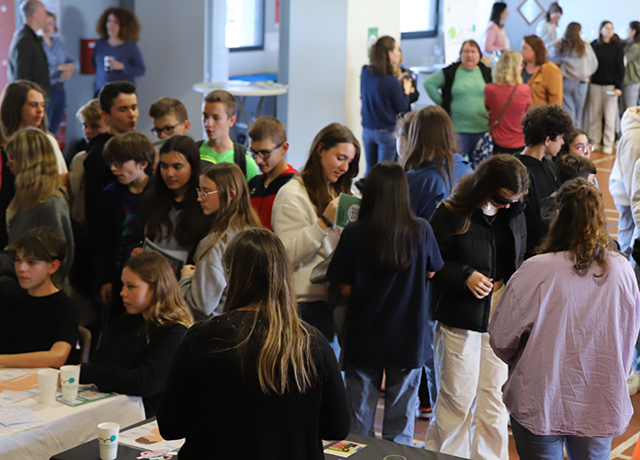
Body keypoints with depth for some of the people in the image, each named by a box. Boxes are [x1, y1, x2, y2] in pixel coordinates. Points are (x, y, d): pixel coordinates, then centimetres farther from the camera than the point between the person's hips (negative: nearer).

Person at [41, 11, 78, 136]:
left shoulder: (58, 42, 14)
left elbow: (74, 62, 10)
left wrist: (68, 70, -13)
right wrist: (61, 67, -17)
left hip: (59, 90, 7)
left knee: (54, 130, 11)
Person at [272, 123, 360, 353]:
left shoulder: (339, 193, 19)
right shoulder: (293, 194, -6)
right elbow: (287, 255, -16)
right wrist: (325, 221, -20)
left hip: (335, 297, 7)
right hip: (308, 303, -7)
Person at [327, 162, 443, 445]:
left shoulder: (354, 233, -13)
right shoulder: (421, 231, -10)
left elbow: (345, 289, -7)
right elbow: (430, 272, 7)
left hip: (363, 340, 0)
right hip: (409, 340, 1)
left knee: (359, 425, 13)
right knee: (400, 426, 12)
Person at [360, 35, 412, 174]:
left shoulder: (365, 72, -2)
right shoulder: (390, 81, -20)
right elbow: (402, 108, -10)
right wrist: (406, 90, 6)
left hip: (367, 130, 6)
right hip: (386, 132, -6)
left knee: (370, 170, 16)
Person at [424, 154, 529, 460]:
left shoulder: (514, 215, 6)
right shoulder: (452, 214, -9)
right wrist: (464, 276, -17)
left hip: (500, 319, 4)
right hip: (459, 319, -4)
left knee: (494, 395, 10)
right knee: (458, 397, 4)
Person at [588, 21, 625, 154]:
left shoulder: (617, 47, 2)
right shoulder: (594, 45, 4)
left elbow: (620, 68, 0)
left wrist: (618, 87, -6)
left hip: (610, 86, -1)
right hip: (595, 84, 1)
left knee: (610, 116, 0)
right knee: (594, 115, 3)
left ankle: (608, 144, 7)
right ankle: (595, 142, 13)